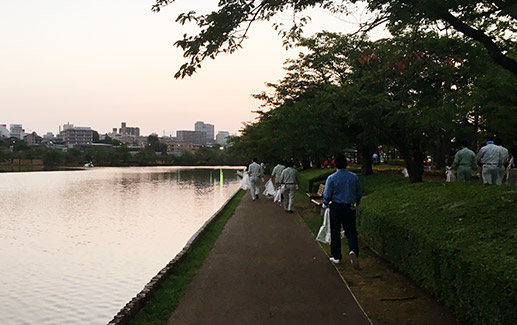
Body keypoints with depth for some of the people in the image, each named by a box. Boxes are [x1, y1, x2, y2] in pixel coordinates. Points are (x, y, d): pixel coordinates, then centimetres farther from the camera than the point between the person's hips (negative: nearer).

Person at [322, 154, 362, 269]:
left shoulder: (331, 178, -10)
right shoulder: (354, 177, -1)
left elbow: (327, 195, -7)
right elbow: (359, 193, 10)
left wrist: (325, 204, 13)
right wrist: (357, 205, 26)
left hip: (335, 207, -2)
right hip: (349, 208, 2)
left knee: (335, 232, 10)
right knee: (351, 231, 6)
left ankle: (336, 256, 18)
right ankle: (353, 250, -20)